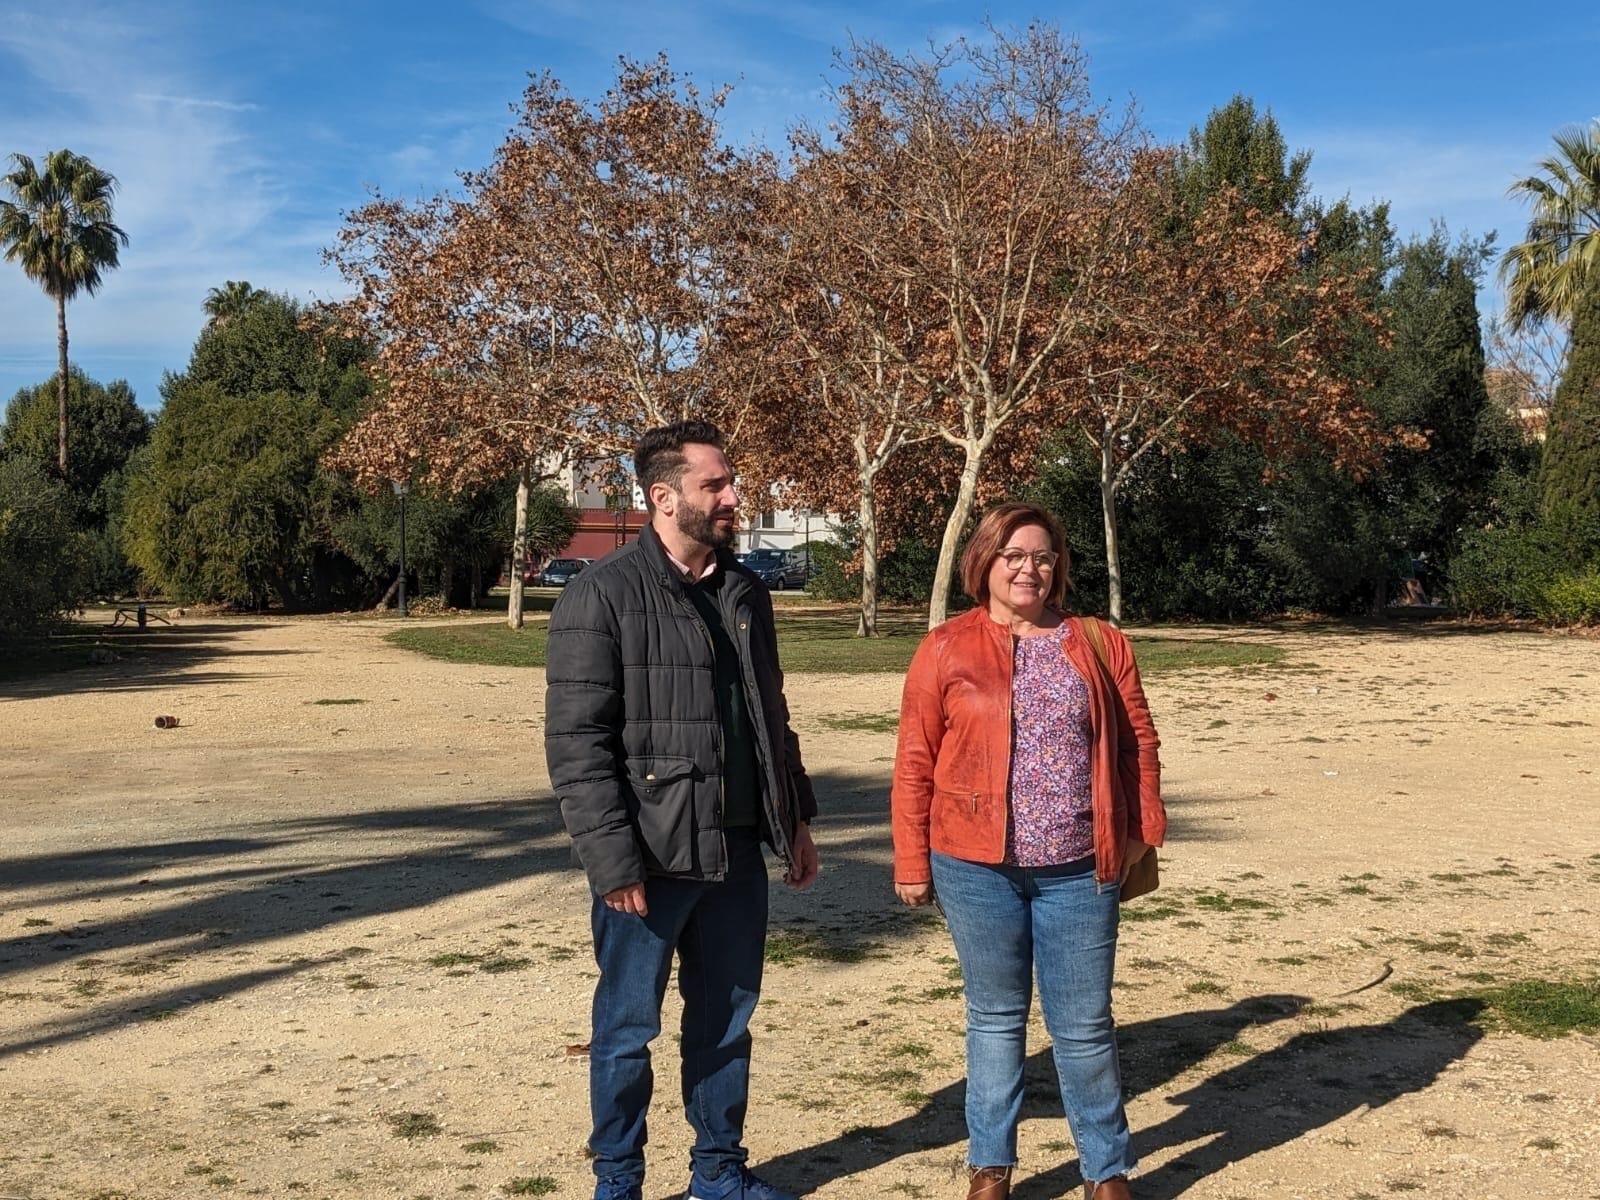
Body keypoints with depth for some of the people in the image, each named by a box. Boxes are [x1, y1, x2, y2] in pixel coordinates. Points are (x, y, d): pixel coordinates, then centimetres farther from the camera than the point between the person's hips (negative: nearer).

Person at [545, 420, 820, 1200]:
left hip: (737, 852, 6)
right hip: (650, 859, -6)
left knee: (726, 1021, 16)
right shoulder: (604, 595, -11)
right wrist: (614, 862, -18)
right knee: (627, 1028, 7)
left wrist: (796, 818, 14)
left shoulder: (745, 595, 10)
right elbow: (575, 744, -15)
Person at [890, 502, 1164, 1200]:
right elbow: (915, 765, 0)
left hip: (1078, 869, 1)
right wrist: (912, 863, -2)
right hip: (977, 867, -1)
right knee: (996, 1018, 12)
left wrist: (1143, 832, 3)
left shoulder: (1100, 645, 6)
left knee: (1085, 1026, 8)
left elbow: (1137, 745, 9)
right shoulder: (946, 650, 0)